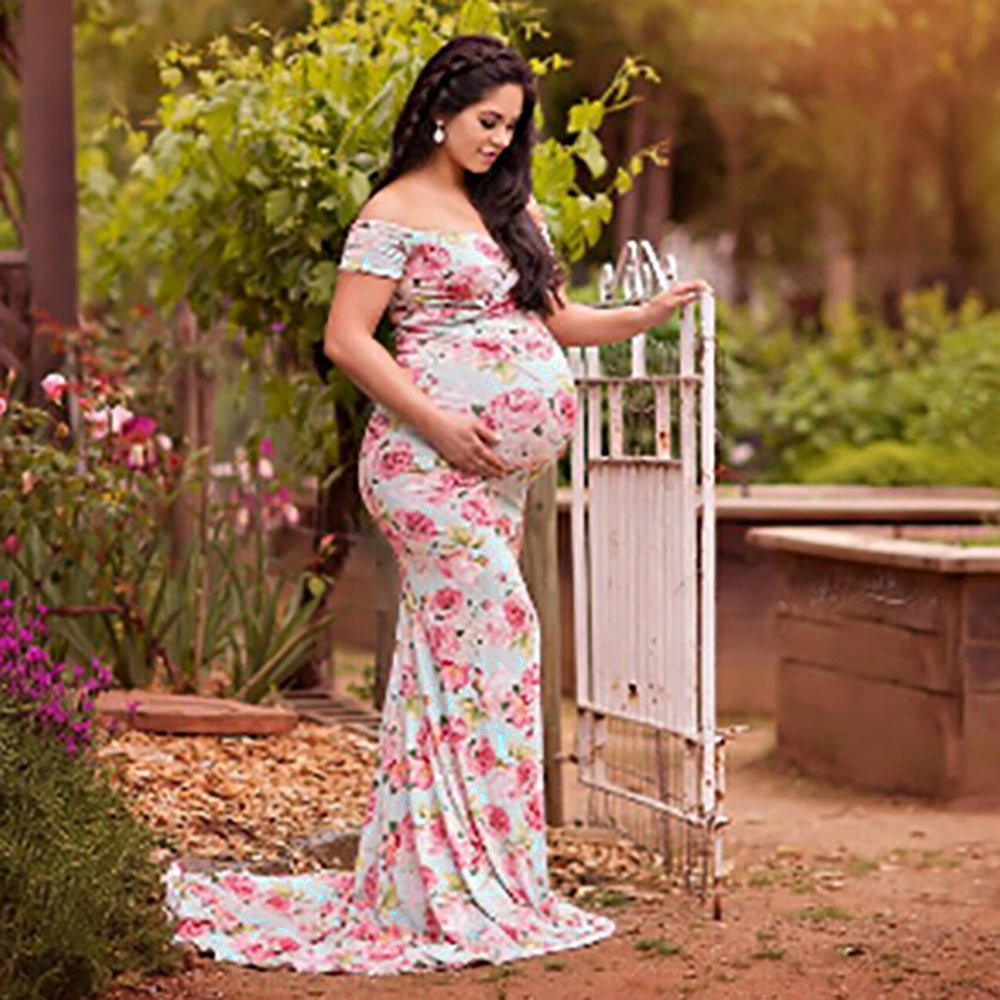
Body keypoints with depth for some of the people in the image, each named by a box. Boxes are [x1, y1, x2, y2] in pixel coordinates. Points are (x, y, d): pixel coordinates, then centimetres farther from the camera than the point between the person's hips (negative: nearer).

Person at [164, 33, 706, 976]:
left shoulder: (510, 208, 18)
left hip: (502, 469, 8)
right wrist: (437, 424, -16)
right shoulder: (396, 213, -5)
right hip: (428, 457, -7)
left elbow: (550, 318, 23)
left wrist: (644, 315, 8)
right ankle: (472, 890, -10)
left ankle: (423, 881, 11)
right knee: (494, 626, -14)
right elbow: (347, 339, -10)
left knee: (447, 653, 7)